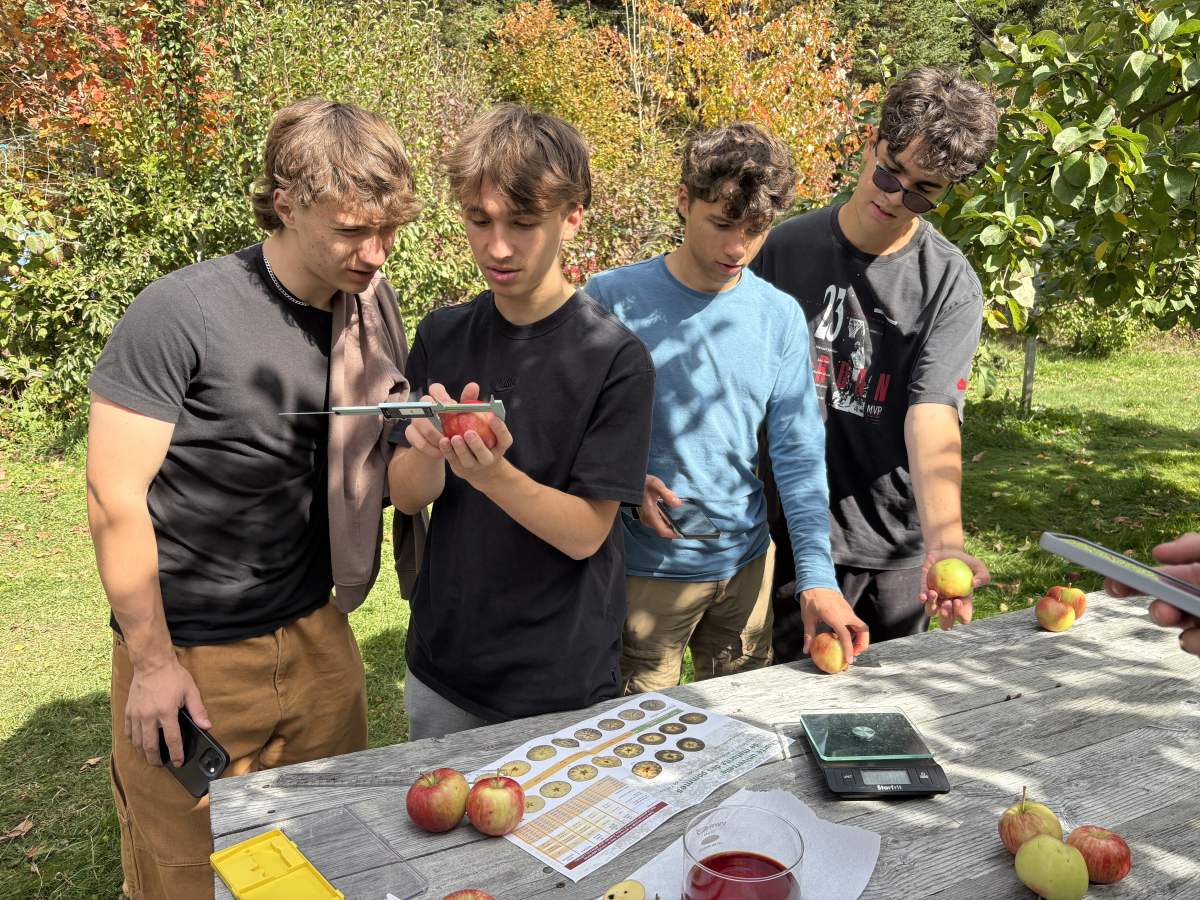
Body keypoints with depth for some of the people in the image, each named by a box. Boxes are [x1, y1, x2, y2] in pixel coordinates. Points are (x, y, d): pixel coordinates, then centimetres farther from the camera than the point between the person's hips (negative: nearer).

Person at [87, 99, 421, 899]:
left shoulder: (371, 309, 0)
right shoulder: (178, 314, -17)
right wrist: (152, 663, -11)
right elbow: (115, 500, -13)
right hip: (192, 656, -4)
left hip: (317, 639, 5)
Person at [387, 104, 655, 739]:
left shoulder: (615, 359, -16)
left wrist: (493, 474, -33)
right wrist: (429, 451, -24)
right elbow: (407, 496, -1)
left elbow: (585, 532, -16)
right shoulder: (441, 336, -2)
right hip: (441, 668, 4)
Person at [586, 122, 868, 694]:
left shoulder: (780, 317, -2)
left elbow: (799, 454, -3)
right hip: (644, 570, -3)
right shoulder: (613, 299, -11)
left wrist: (817, 576, -12)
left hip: (746, 563, 3)